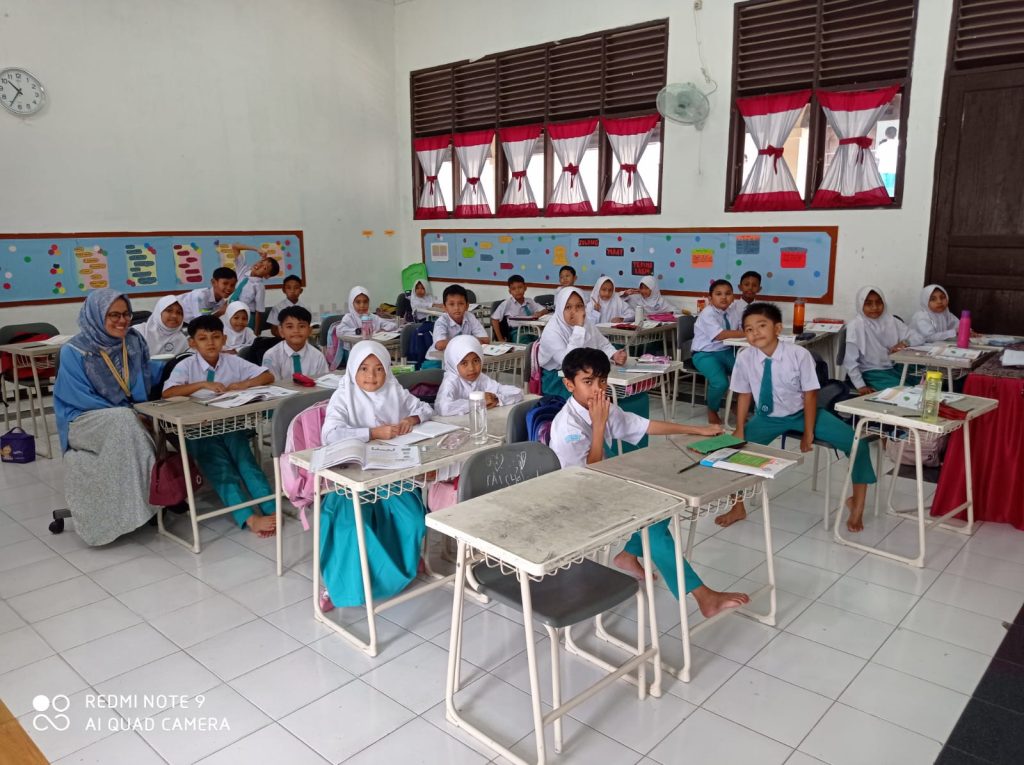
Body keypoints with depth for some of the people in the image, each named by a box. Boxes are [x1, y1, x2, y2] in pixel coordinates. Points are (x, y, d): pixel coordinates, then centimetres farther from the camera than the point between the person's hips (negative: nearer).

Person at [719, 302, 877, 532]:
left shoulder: (799, 354, -24)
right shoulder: (744, 358, -18)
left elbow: (810, 394, -16)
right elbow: (744, 395, -6)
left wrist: (808, 433, -14)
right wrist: (740, 430, -10)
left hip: (801, 413, -1)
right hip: (767, 417, 2)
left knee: (856, 442, -14)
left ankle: (857, 503, 11)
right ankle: (738, 507, 7)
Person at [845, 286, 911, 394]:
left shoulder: (891, 320, 6)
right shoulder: (855, 325, -11)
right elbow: (850, 360, -15)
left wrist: (904, 343, -14)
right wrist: (860, 386, -20)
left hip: (894, 368, 6)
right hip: (871, 373, -6)